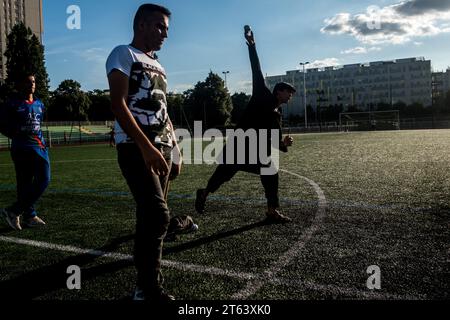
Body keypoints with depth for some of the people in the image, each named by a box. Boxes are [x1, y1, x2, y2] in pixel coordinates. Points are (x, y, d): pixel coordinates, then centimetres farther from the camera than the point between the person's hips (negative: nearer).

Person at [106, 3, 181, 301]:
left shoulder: (158, 65, 23)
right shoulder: (124, 55, -2)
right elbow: (118, 105, -15)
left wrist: (175, 151, 18)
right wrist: (146, 147, -24)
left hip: (162, 148, 8)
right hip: (135, 147, -8)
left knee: (150, 215, 10)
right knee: (158, 214, -17)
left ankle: (146, 282, 22)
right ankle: (149, 289, -4)